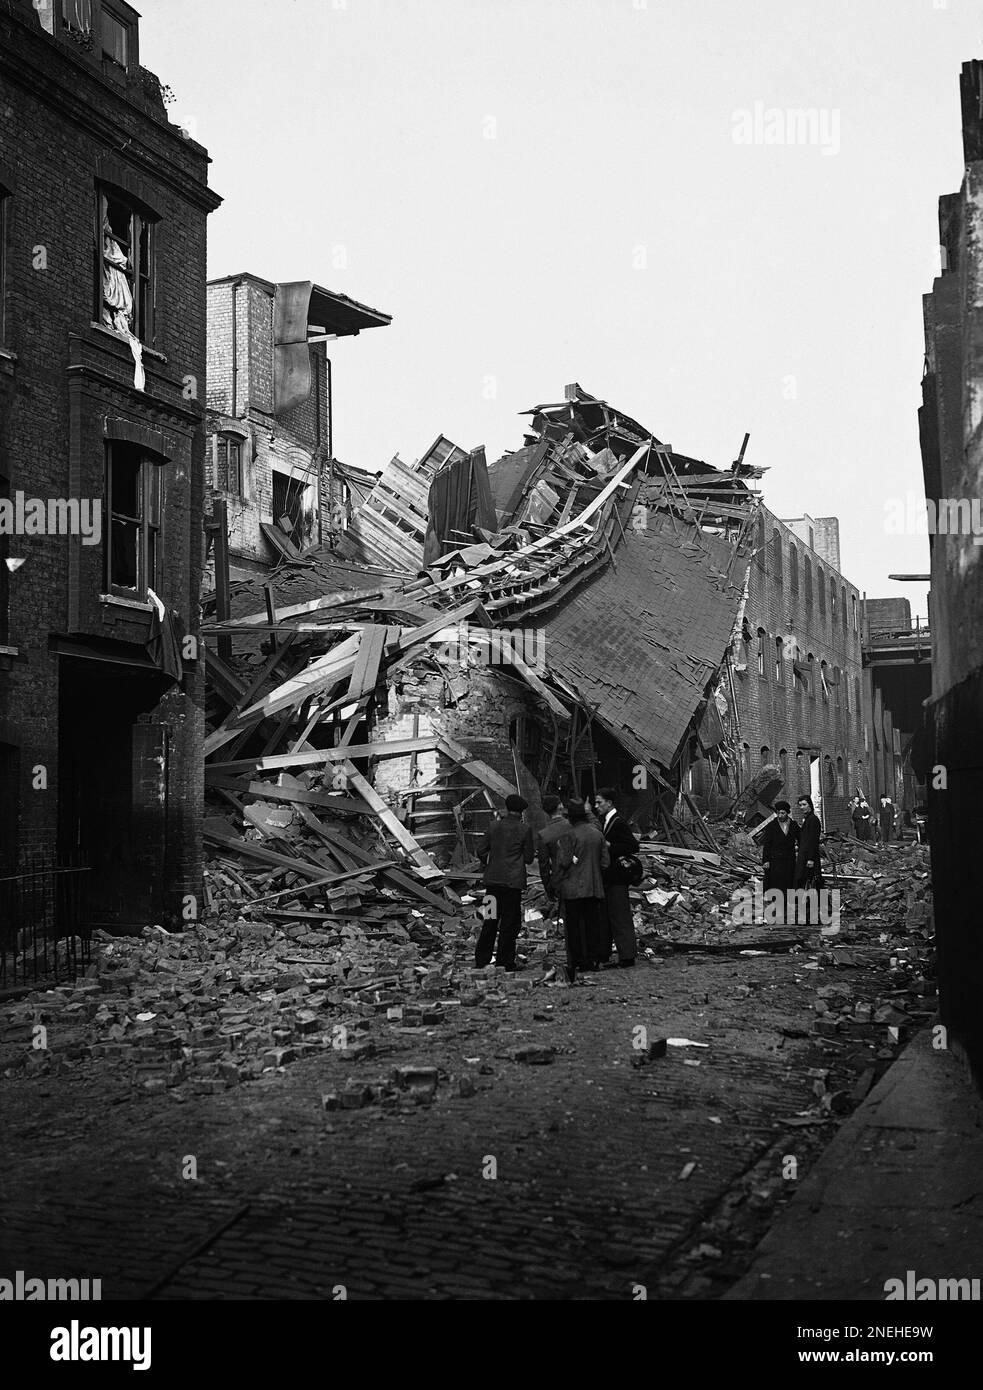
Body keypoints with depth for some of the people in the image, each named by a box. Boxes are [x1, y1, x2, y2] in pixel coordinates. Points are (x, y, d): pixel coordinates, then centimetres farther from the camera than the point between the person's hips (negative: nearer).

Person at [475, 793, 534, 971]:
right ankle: (504, 962, 6)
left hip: (492, 878, 3)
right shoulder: (524, 830, -7)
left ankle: (482, 959, 15)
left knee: (490, 919, 13)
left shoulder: (494, 826, 2)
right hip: (513, 880, -3)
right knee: (509, 922, 4)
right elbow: (528, 858, -2)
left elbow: (481, 850, 4)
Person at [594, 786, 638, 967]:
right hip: (605, 878, 9)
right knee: (605, 917, 14)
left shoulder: (619, 823, -14)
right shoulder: (602, 821, 13)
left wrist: (610, 847, -21)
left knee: (620, 917, -5)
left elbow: (634, 846, -19)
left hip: (616, 879, -9)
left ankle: (627, 956, 0)